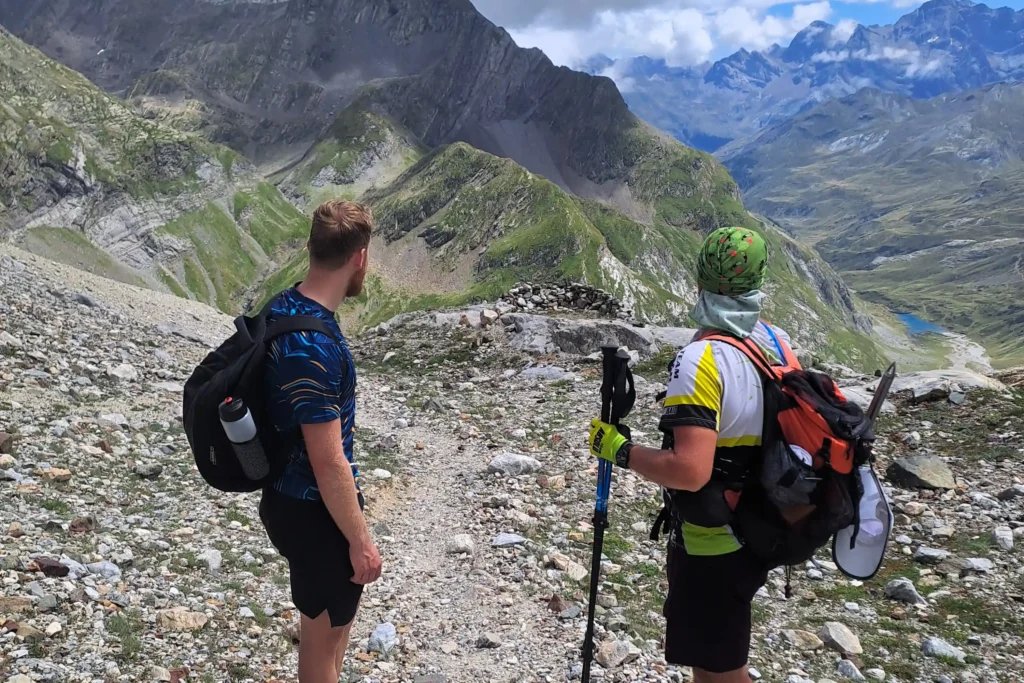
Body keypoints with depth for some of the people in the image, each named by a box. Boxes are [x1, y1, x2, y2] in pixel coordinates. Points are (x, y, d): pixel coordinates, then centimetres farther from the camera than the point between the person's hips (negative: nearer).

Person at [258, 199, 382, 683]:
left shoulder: (282, 308, 0)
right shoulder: (314, 347, -31)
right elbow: (329, 462, -26)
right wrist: (360, 540, -15)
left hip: (288, 495, 9)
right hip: (314, 510, -9)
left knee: (337, 612, 28)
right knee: (324, 633, 13)